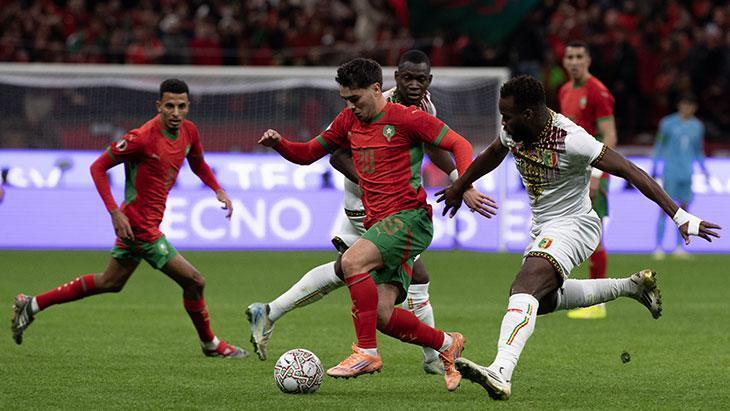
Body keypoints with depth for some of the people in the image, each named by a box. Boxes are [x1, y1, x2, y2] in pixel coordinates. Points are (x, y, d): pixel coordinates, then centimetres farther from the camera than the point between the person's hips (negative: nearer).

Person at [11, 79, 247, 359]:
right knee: (194, 281, -4)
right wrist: (115, 212, -22)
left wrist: (218, 191, 6)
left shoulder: (189, 131, 1)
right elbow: (98, 167, -16)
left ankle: (32, 305, 30)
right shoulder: (143, 138, -23)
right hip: (139, 225, -9)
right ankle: (210, 344, 18)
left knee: (109, 283, 23)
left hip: (147, 223, 9)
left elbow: (198, 164, 22)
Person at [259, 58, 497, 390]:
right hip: (378, 223, 7)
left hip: (409, 216, -7)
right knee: (381, 315, -4)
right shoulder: (348, 121, 15)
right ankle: (447, 344, 19)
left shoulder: (406, 118, -4)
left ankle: (367, 352, -24)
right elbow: (308, 154, 23)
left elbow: (459, 144, -5)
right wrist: (279, 144, 2)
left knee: (352, 261, -30)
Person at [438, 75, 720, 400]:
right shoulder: (513, 131, -5)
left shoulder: (569, 140, -27)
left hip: (573, 225, -9)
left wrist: (680, 217, -31)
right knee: (543, 298, 26)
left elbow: (630, 172, -27)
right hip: (542, 227, 9)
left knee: (525, 287, -31)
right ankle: (632, 286, 38)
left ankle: (501, 373, -48)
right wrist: (458, 187, 36)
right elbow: (491, 156, 20)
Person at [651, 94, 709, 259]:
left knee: (684, 208, 3)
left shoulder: (697, 126, 10)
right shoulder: (668, 123, -1)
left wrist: (703, 169, 12)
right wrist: (654, 168, 0)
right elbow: (659, 146, 5)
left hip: (687, 174, 4)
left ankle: (679, 247, 9)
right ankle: (658, 247, -4)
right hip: (670, 171, -4)